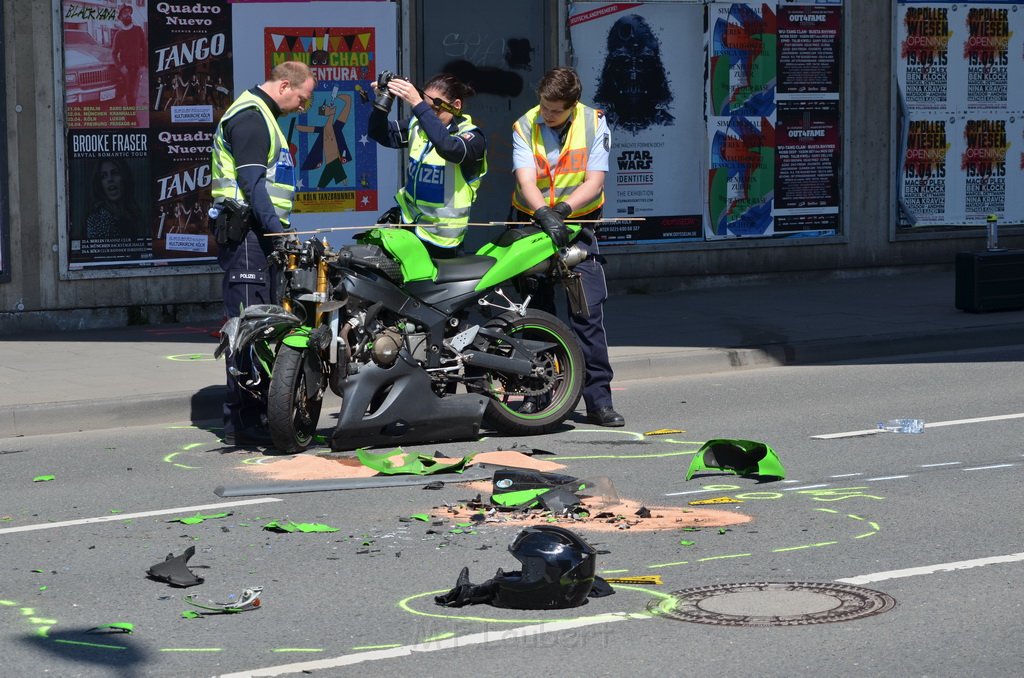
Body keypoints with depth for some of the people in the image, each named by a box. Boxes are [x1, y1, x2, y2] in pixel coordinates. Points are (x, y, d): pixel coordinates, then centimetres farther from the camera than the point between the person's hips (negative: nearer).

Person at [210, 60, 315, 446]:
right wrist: (277, 228, -25)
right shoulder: (249, 116, -11)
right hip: (247, 232, -11)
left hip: (263, 232, 11)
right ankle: (241, 421, -12)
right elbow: (252, 181, -20)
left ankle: (257, 411, 16)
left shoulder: (263, 116, 23)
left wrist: (280, 229, 23)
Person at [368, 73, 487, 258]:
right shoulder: (418, 125, 5)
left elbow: (449, 147, -36)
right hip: (407, 217, 5)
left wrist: (417, 105, -42)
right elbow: (380, 134, 0)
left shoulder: (472, 137, -14)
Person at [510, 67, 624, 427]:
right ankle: (535, 393, 12)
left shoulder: (594, 123, -6)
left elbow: (594, 182, -11)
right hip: (532, 223, 1)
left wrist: (563, 207, -28)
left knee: (589, 312, -9)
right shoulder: (525, 127, -6)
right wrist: (544, 214, -37)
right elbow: (526, 181, -18)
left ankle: (598, 399, -8)